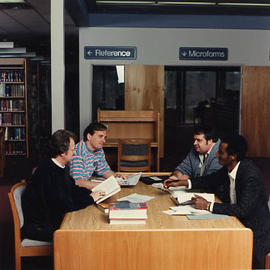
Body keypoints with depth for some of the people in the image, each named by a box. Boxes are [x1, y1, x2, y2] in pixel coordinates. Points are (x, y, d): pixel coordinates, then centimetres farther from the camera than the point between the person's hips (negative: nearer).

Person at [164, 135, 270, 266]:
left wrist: (208, 205, -28)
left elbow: (242, 209, -33)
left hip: (254, 232, -7)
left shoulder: (251, 176, -26)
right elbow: (209, 180, 16)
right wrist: (180, 183, 8)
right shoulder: (228, 169, -1)